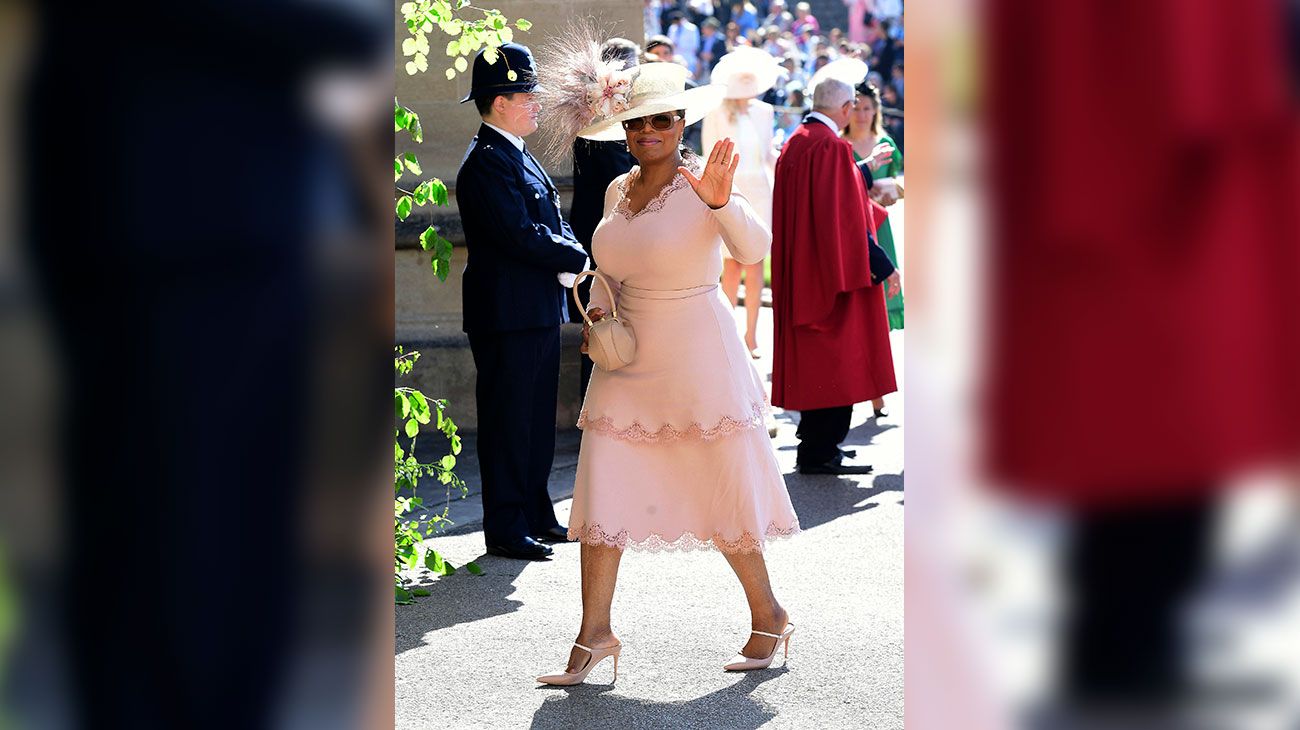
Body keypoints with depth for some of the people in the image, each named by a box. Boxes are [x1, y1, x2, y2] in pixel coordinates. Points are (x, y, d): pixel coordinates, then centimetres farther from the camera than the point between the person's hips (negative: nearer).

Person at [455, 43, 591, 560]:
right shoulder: (487, 161, -16)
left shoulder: (516, 156, 16)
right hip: (507, 312, -10)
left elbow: (551, 223, 17)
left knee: (537, 419, 15)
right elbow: (521, 235, -23)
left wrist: (568, 252, -4)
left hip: (538, 310, 10)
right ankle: (505, 530, 2)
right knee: (508, 421, -4)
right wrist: (579, 259, -12)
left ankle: (536, 516, 24)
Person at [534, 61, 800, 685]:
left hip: (696, 364, -6)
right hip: (625, 364, 6)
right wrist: (597, 308, 3)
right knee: (600, 491, -1)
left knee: (724, 496, 3)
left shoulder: (701, 184, -12)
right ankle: (595, 633, 7)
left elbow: (753, 248, -29)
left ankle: (769, 617, 23)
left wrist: (722, 201, -47)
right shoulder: (617, 190, 7)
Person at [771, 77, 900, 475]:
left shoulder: (796, 142, 10)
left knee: (812, 358, 17)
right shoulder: (832, 147, -18)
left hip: (800, 269, 10)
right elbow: (845, 217, -22)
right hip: (831, 269, -10)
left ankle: (813, 436, 26)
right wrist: (882, 266, -17)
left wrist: (863, 168, 35)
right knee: (834, 356, -4)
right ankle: (820, 452, -1)